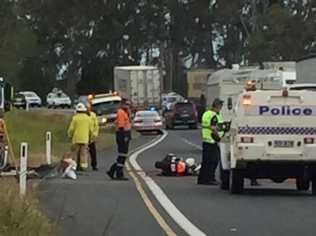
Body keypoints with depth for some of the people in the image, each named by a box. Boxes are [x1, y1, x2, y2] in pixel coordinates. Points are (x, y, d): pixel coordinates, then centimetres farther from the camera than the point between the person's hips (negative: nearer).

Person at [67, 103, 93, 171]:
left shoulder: (75, 118, -6)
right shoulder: (88, 118, 3)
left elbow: (71, 129, -6)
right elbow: (91, 129, 6)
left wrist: (70, 135, 11)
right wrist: (89, 136, 21)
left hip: (76, 139, -2)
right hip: (85, 139, 2)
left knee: (76, 153, 5)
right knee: (84, 153, 4)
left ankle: (76, 166, 3)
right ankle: (83, 166, 0)